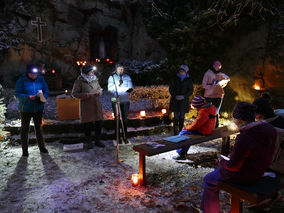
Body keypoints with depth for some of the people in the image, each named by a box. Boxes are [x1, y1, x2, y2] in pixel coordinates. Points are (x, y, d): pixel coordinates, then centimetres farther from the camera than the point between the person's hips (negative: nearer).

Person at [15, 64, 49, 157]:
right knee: (25, 129, 6)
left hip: (38, 108, 3)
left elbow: (46, 91, 5)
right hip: (25, 109, -2)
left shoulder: (40, 79, -1)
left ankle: (42, 147, 26)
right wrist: (28, 97, -28)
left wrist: (43, 97, -16)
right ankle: (25, 150, 18)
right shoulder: (22, 80, -9)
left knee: (39, 128, 12)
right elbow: (17, 94, -12)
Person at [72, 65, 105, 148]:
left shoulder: (95, 80, 10)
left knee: (99, 123, 6)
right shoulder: (79, 81, -6)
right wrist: (86, 95, -20)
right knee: (87, 124, 2)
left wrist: (99, 92, -6)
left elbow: (100, 89, 19)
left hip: (96, 105, 5)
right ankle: (89, 142, 19)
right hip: (86, 106, -5)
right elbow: (74, 93, -10)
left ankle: (97, 141, 23)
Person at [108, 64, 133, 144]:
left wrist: (129, 89, -26)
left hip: (125, 101, 2)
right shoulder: (112, 77, 0)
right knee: (117, 119, 4)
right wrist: (117, 84, -25)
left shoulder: (127, 77, 5)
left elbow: (130, 87, -3)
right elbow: (110, 88, -10)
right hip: (116, 101, -2)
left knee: (125, 119, 6)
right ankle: (118, 137, 14)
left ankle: (125, 137, 18)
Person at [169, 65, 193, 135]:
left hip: (184, 100, 0)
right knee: (176, 116, -3)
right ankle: (175, 131, 2)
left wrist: (184, 96, -15)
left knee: (182, 116, 3)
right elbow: (171, 88, 1)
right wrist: (175, 96, -14)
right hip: (175, 100, 0)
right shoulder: (175, 78, 4)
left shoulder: (189, 80, 3)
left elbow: (191, 90, 0)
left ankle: (180, 131, 13)